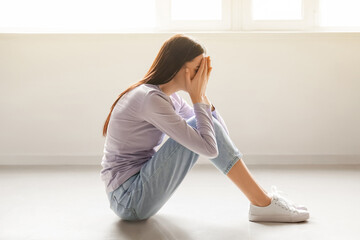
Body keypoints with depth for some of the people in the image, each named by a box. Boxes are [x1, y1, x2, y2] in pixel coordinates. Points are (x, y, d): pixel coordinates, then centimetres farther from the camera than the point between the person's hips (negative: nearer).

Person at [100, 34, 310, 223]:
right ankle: (263, 204, -8)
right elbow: (209, 149, -25)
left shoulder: (169, 97, 8)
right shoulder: (151, 99, -22)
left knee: (206, 128, 4)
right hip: (130, 200, -9)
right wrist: (197, 96, -15)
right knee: (202, 128, -18)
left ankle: (262, 200, 2)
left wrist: (201, 93, -2)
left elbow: (221, 134, 8)